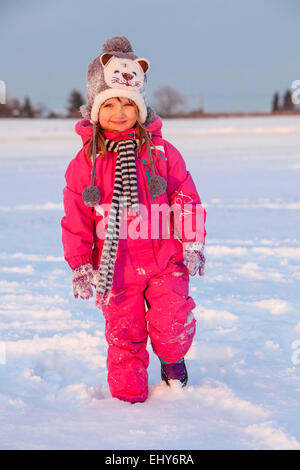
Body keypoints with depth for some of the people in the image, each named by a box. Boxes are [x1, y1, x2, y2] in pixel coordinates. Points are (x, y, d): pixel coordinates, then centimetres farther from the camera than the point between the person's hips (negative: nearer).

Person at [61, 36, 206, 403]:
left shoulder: (162, 152, 0)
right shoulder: (85, 161, -1)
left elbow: (186, 199, 5)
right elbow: (76, 217, 3)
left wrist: (193, 243, 1)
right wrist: (80, 265, 1)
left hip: (164, 259, 0)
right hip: (115, 266, 0)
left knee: (173, 324, -8)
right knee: (124, 332, 6)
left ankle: (172, 358, 26)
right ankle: (129, 393, 26)